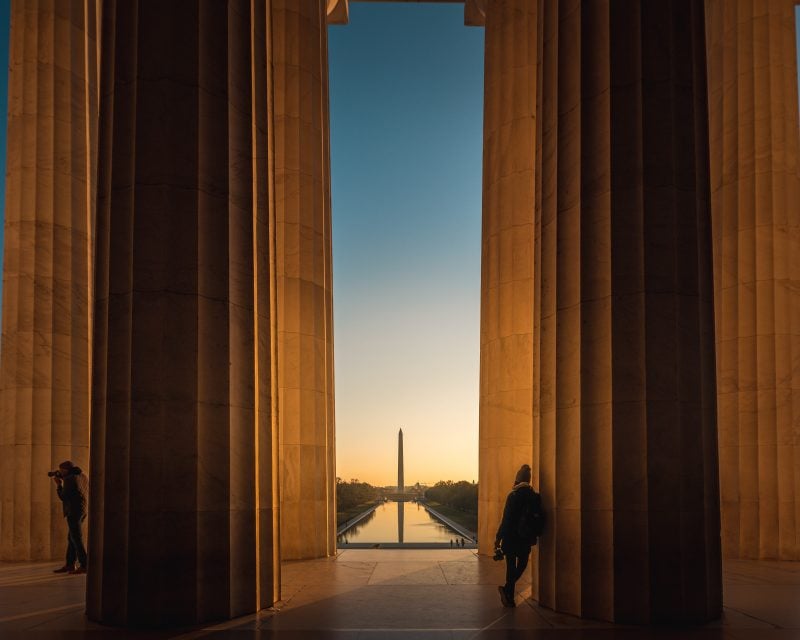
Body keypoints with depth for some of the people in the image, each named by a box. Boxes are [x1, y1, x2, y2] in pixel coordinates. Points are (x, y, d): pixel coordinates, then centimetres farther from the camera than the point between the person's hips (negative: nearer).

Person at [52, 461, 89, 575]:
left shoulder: (69, 479, -13)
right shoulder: (83, 476, 13)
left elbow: (63, 497, -11)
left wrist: (58, 484, 1)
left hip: (74, 511, -9)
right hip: (83, 510, 9)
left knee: (77, 539, -6)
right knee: (71, 538, 15)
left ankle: (84, 565, -8)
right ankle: (70, 564, 18)